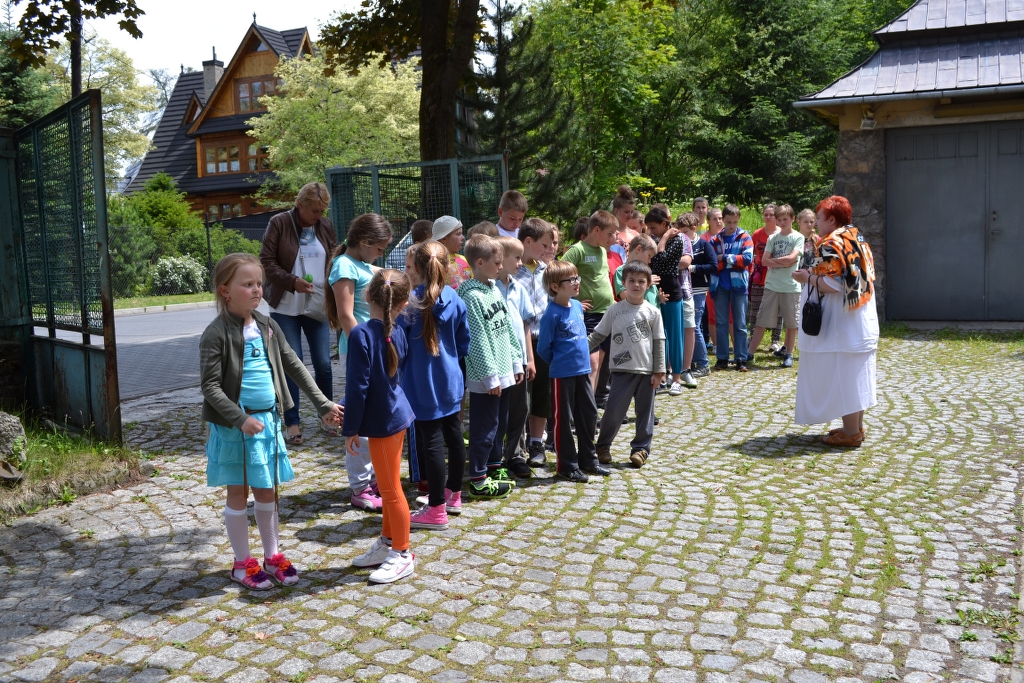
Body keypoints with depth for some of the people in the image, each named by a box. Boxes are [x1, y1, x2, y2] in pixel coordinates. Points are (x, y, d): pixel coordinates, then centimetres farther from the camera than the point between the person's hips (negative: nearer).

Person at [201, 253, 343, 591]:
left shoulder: (268, 327, 4)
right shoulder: (217, 333, -13)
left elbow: (295, 367, 8)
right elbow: (210, 385, -16)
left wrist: (324, 404, 3)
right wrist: (241, 419, -26)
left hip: (268, 419, 5)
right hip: (234, 425, -5)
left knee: (267, 490, 15)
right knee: (238, 493, 8)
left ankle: (272, 556, 28)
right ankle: (242, 563, 22)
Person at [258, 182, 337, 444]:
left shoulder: (326, 226, 5)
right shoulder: (279, 224, -6)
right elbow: (266, 261, -9)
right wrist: (292, 282, -22)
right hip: (286, 308, -3)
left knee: (323, 363, 5)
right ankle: (292, 423, 11)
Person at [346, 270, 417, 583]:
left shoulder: (361, 334, -21)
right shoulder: (397, 334, 0)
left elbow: (357, 386, -20)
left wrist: (351, 429, -14)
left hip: (382, 422, -8)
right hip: (397, 415, 8)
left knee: (391, 488, 4)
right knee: (389, 486, 19)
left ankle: (402, 555, 16)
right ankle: (388, 542, 33)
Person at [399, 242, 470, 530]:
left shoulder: (410, 302, -15)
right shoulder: (456, 302, 0)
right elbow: (464, 345, 8)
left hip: (423, 386, -5)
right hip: (451, 383, 6)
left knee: (431, 443, -1)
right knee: (454, 436, 17)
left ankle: (437, 510, 6)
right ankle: (453, 495, 33)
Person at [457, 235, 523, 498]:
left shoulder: (494, 289, 10)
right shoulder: (471, 296, -16)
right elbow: (477, 341, -19)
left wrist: (516, 362, 13)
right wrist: (490, 376, -18)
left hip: (504, 372, 9)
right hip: (484, 377, -9)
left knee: (500, 424, 18)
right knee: (484, 428, -1)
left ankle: (494, 468, 32)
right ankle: (478, 480, 9)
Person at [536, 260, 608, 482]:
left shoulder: (577, 305, 5)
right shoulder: (552, 314, -16)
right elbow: (543, 348, -10)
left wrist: (582, 358, 16)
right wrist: (559, 363, 3)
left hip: (583, 370, 7)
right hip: (562, 374, -7)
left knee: (589, 414, 14)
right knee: (563, 419, 4)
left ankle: (588, 460, 28)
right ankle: (567, 466, 15)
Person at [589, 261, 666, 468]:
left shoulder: (653, 312, 2)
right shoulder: (614, 310, 1)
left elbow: (659, 342, 2)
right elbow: (598, 335, 3)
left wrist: (659, 371, -2)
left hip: (647, 371, 1)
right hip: (622, 370, -1)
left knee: (645, 412, 7)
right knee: (613, 410, 0)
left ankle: (641, 448, 20)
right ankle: (603, 446, 17)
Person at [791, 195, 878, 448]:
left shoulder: (832, 244, -16)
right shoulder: (858, 239, 12)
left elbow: (834, 285, -24)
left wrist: (807, 277, -11)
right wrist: (815, 273, 17)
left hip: (841, 326, -10)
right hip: (862, 321, 10)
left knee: (842, 378, -2)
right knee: (855, 377, 15)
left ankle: (850, 433, 3)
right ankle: (856, 427, 23)